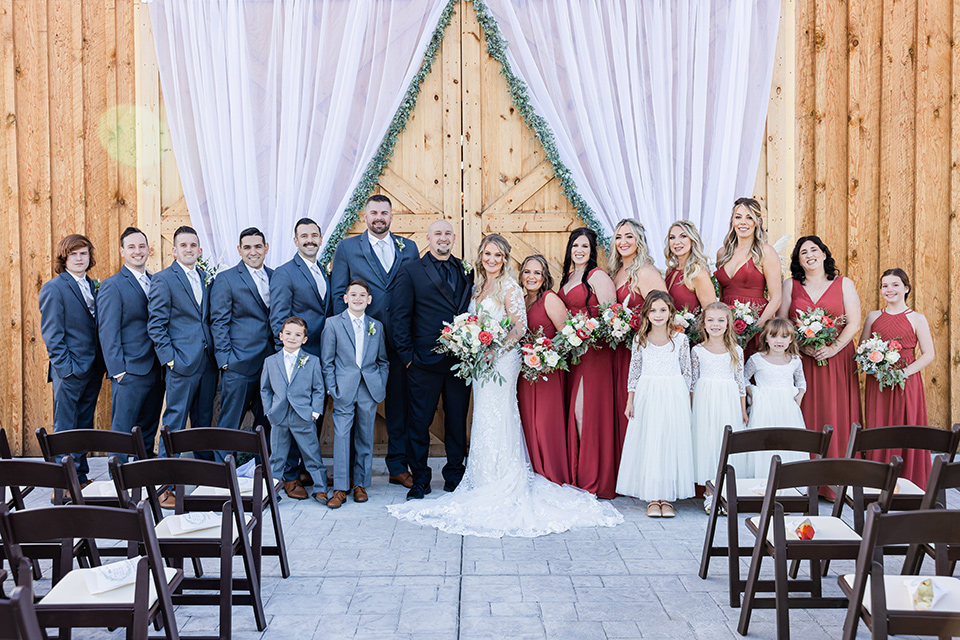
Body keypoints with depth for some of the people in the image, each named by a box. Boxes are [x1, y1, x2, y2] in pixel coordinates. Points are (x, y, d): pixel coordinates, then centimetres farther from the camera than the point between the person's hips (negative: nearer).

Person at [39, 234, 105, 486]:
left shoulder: (94, 287, 13)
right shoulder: (53, 288, -5)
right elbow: (51, 334, -10)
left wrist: (104, 363, 7)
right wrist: (66, 367, -15)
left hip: (93, 369, 6)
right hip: (70, 370, -6)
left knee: (84, 426, 12)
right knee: (65, 430, 0)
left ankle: (81, 479, 20)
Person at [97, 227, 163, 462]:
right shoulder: (112, 286, -5)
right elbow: (107, 332, -9)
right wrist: (117, 371, -15)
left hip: (156, 370, 6)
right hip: (130, 372, -6)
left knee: (149, 432, 12)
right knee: (122, 432, -2)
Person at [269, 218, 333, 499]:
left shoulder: (324, 273, 15)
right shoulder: (284, 273, -7)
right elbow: (278, 320, -11)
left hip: (322, 358, 7)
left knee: (317, 415, 13)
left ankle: (309, 469, 25)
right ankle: (290, 476, 10)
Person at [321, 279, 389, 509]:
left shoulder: (377, 326, 10)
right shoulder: (333, 324, 3)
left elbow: (383, 360, 15)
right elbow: (326, 361, 2)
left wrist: (381, 385, 4)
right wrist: (332, 388, -5)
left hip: (369, 390, 3)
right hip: (344, 391, -2)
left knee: (365, 437, 8)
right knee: (341, 436, -6)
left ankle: (360, 484, 19)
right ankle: (340, 488, 0)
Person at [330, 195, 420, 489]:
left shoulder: (409, 248, 10)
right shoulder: (347, 247, 5)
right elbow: (338, 294, 3)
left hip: (399, 339, 2)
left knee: (399, 404, 7)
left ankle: (398, 467, 18)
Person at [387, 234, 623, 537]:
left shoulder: (509, 287, -8)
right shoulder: (478, 287, 15)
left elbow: (520, 327, -14)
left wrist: (495, 351, -20)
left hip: (501, 361, -8)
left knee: (497, 419, -7)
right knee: (485, 420, 10)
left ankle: (503, 488, 1)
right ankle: (487, 486, 17)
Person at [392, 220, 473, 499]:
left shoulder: (467, 271, 12)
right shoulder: (410, 270, 3)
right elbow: (401, 316, -1)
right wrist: (407, 354, -6)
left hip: (461, 360, 3)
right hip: (425, 361, -3)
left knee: (458, 421, 11)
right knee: (419, 423, 4)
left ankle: (455, 477, 25)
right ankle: (420, 480, 16)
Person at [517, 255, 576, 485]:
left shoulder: (550, 298, -8)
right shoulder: (521, 301, 13)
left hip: (548, 372, -7)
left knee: (547, 423, -5)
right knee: (529, 425, 9)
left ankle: (555, 480, 7)